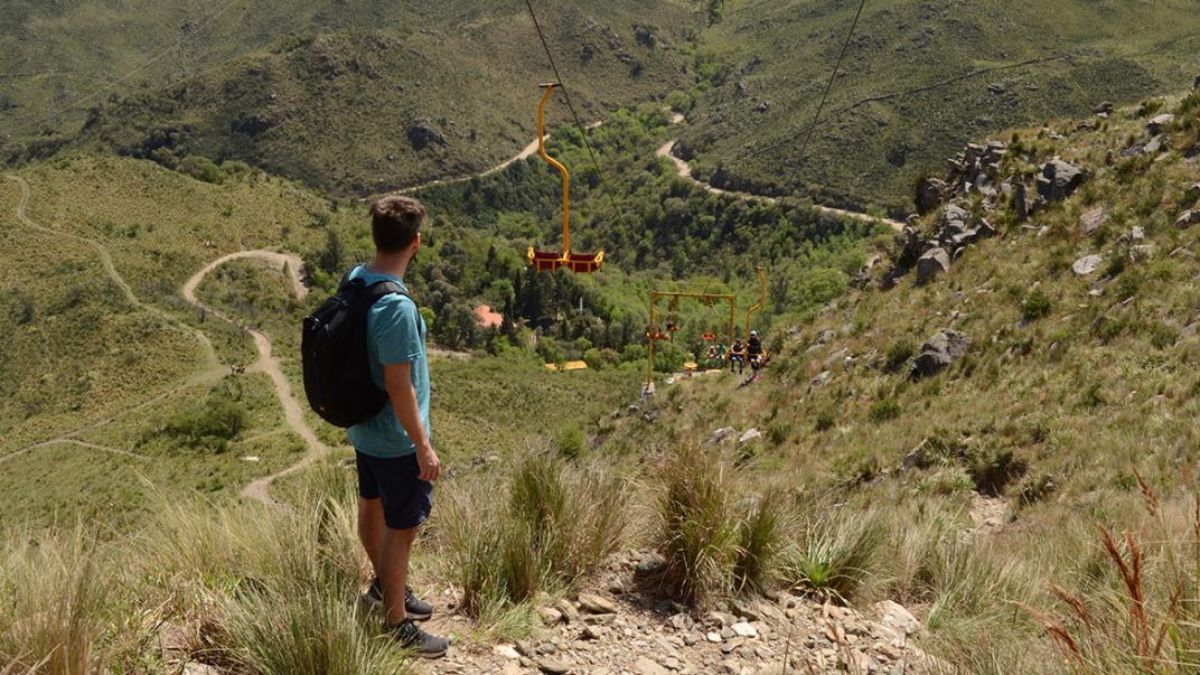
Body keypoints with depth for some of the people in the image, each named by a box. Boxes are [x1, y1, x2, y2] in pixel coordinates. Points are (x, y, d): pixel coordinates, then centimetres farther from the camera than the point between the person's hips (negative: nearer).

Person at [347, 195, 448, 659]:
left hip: (361, 426, 9)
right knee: (402, 528, 5)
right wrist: (423, 447, -17)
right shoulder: (396, 307, -31)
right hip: (395, 438, -9)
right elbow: (399, 388, -27)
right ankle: (396, 624, 21)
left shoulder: (353, 280, -3)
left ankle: (385, 586, 46)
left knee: (372, 506, 24)